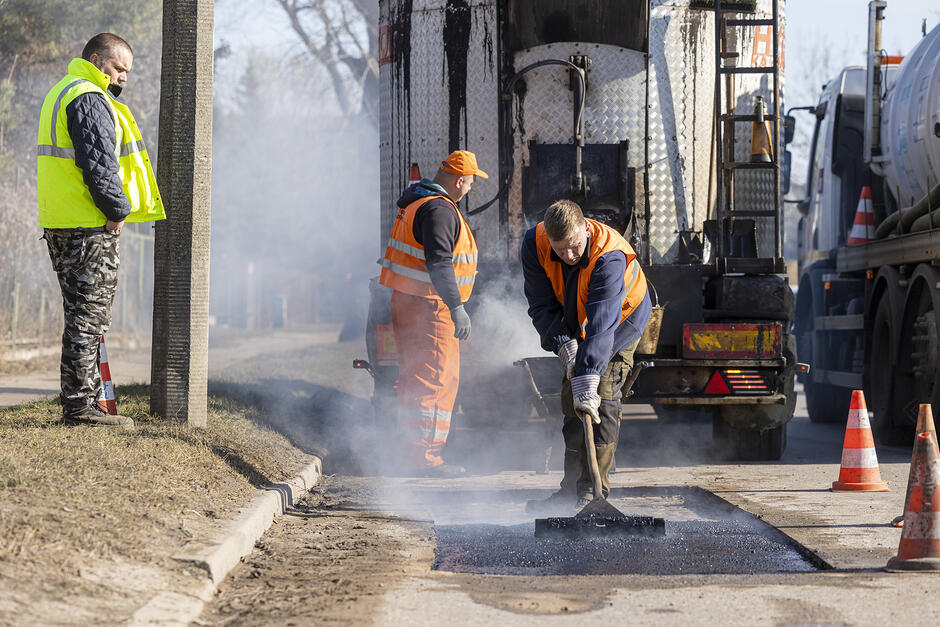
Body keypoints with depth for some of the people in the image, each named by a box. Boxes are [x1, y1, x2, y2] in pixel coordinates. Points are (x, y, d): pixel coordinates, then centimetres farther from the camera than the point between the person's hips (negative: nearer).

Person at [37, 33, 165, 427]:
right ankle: (80, 406, -6)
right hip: (89, 227, -10)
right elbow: (98, 163, -22)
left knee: (81, 316, 15)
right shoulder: (89, 99, -13)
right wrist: (117, 211, -12)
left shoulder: (62, 94, 21)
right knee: (89, 317, -7)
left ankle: (80, 401, 19)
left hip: (61, 225, 10)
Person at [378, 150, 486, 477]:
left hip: (405, 301, 10)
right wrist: (457, 307, -28)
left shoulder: (414, 203, 16)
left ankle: (409, 450, 24)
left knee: (415, 377, 17)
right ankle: (425, 456, -9)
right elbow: (439, 262, -26)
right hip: (429, 307, -10)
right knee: (437, 378, -8)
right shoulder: (440, 210, -17)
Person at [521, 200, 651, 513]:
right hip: (574, 324, 5)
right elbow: (542, 305, -18)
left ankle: (592, 493, -14)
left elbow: (601, 325, -49)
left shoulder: (610, 257, -41)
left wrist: (587, 382, -56)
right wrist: (563, 344, -34)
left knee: (600, 401, -17)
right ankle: (572, 490, 13)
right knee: (571, 402, 5)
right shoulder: (535, 244, -25)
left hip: (622, 320, -5)